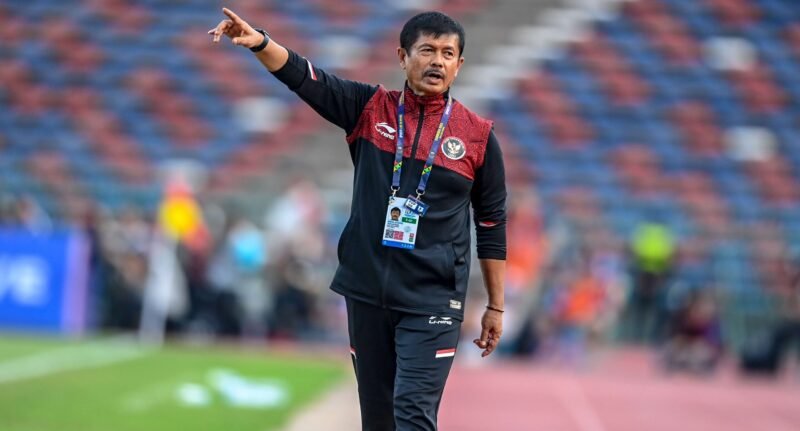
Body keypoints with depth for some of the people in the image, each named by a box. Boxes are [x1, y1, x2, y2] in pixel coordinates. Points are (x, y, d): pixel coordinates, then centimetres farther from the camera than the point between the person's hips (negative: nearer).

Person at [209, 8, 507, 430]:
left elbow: (492, 223, 6)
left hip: (432, 301, -3)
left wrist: (495, 306, 8)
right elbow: (304, 77, -10)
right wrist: (259, 41, -30)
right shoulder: (370, 109, 2)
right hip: (367, 294, 3)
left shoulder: (477, 135, -1)